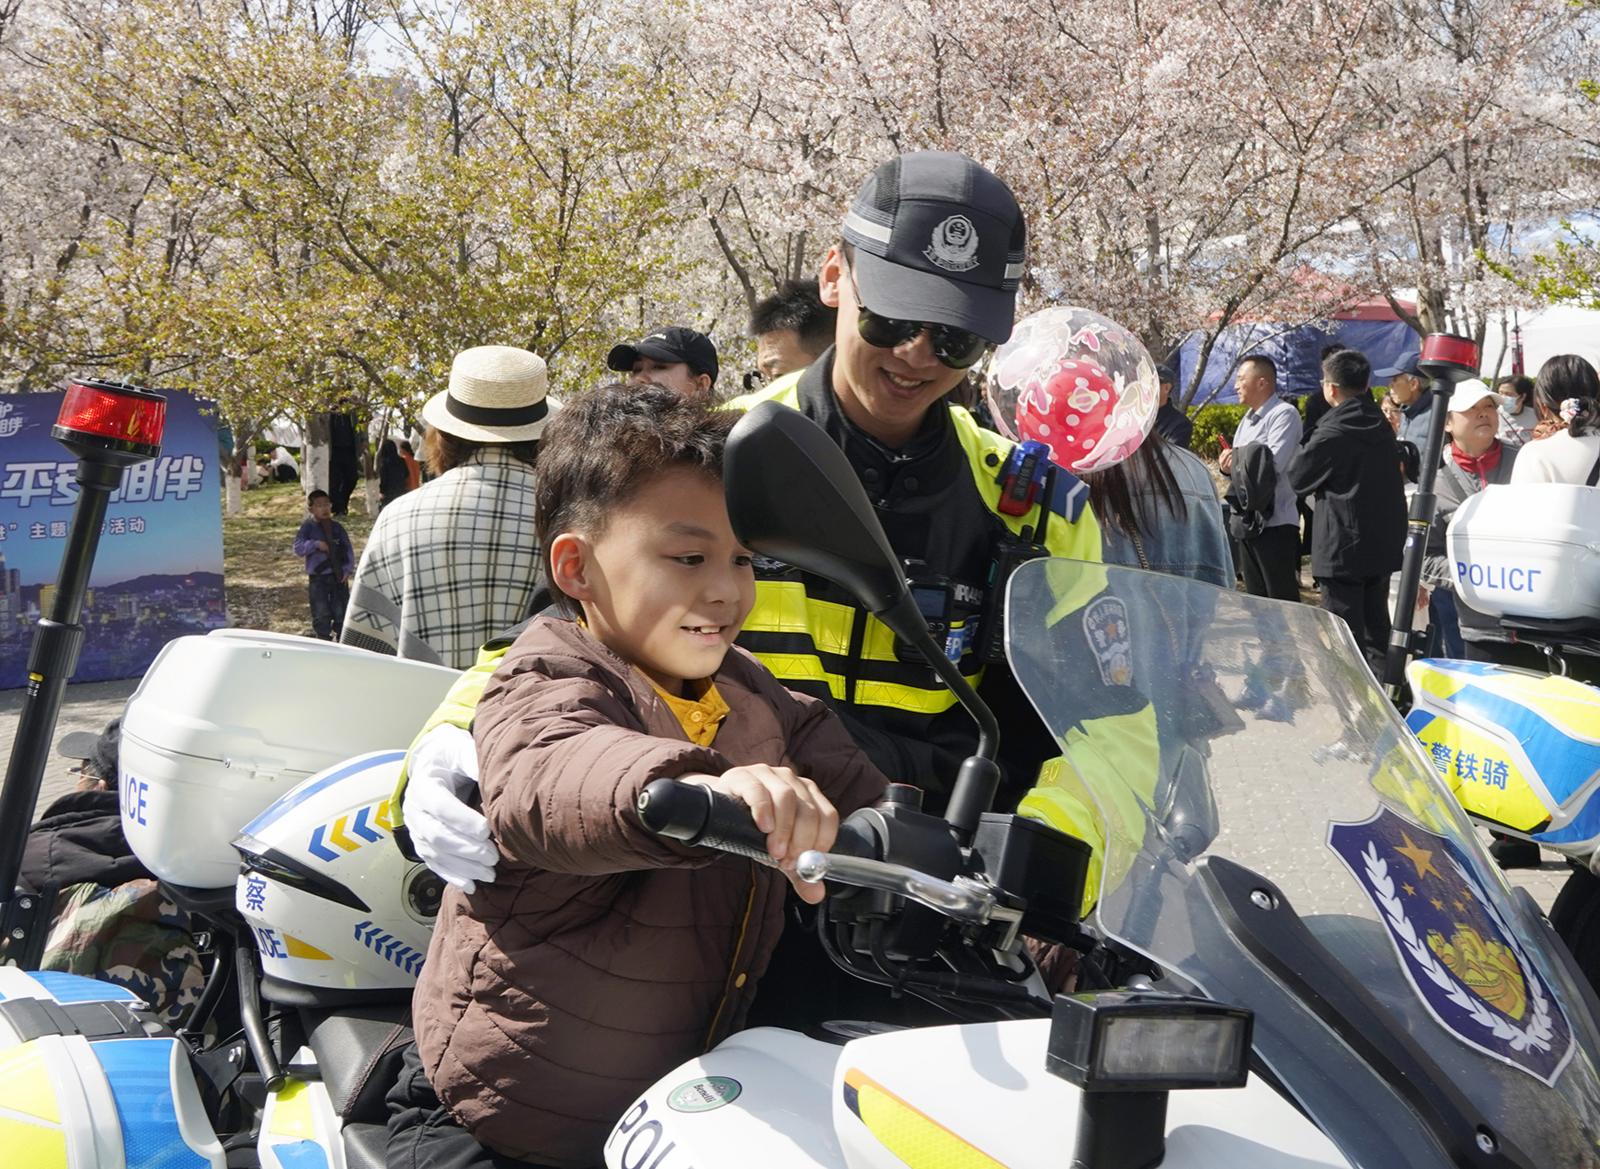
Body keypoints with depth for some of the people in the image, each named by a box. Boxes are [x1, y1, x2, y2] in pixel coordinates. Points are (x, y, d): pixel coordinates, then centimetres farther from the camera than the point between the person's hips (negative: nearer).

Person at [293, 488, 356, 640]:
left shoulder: (337, 527, 6)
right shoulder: (308, 527, -2)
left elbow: (348, 550, 7)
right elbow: (298, 548, -10)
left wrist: (348, 570, -3)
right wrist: (315, 544, -23)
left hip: (339, 577, 2)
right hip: (318, 578, -2)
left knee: (341, 612, 7)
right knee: (321, 615, 0)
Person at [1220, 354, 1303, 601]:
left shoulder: (1284, 414, -10)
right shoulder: (1248, 420, 19)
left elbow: (1275, 462, -22)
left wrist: (1235, 459, -7)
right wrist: (1228, 465, -1)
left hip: (1276, 523, -9)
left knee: (1283, 601, -7)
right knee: (1256, 599, 14)